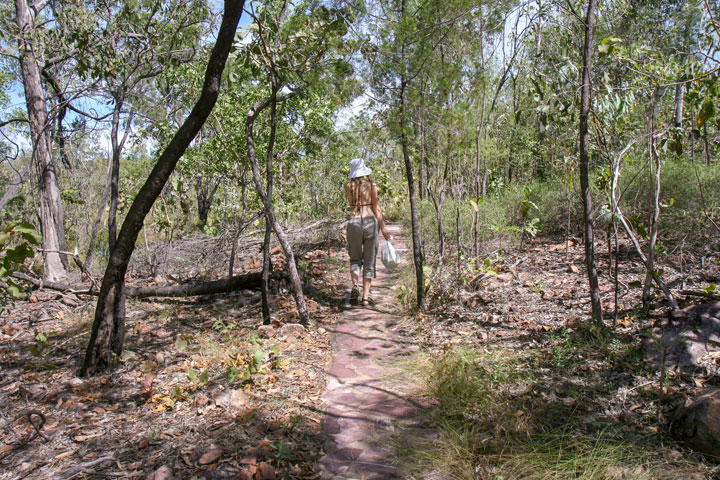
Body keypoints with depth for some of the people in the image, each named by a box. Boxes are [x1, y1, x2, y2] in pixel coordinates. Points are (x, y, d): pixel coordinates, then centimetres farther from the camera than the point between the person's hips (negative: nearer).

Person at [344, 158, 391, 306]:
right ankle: (365, 297, 6)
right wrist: (383, 229, 2)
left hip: (353, 222, 1)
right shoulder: (371, 186, 0)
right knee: (369, 261, 7)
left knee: (355, 259, 15)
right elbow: (376, 209, -2)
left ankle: (355, 287, -11)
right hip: (370, 222, -1)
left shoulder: (348, 186, 4)